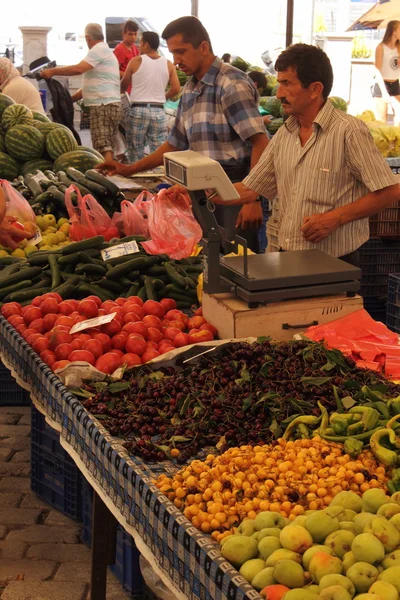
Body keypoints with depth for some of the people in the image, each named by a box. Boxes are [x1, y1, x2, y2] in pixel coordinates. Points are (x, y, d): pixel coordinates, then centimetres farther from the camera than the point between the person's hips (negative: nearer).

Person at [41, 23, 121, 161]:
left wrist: (53, 71, -10)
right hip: (110, 104, 10)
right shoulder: (105, 51, 24)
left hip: (103, 105, -10)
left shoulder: (99, 49, -7)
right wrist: (68, 99, 24)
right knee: (107, 147, 9)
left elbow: (79, 69, -20)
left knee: (103, 147, -15)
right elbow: (92, 86, 25)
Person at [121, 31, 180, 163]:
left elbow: (123, 85, 9)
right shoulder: (168, 64, 4)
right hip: (158, 111, 2)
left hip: (138, 110, -2)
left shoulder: (136, 61, -1)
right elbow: (176, 88, 0)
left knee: (135, 150, 5)